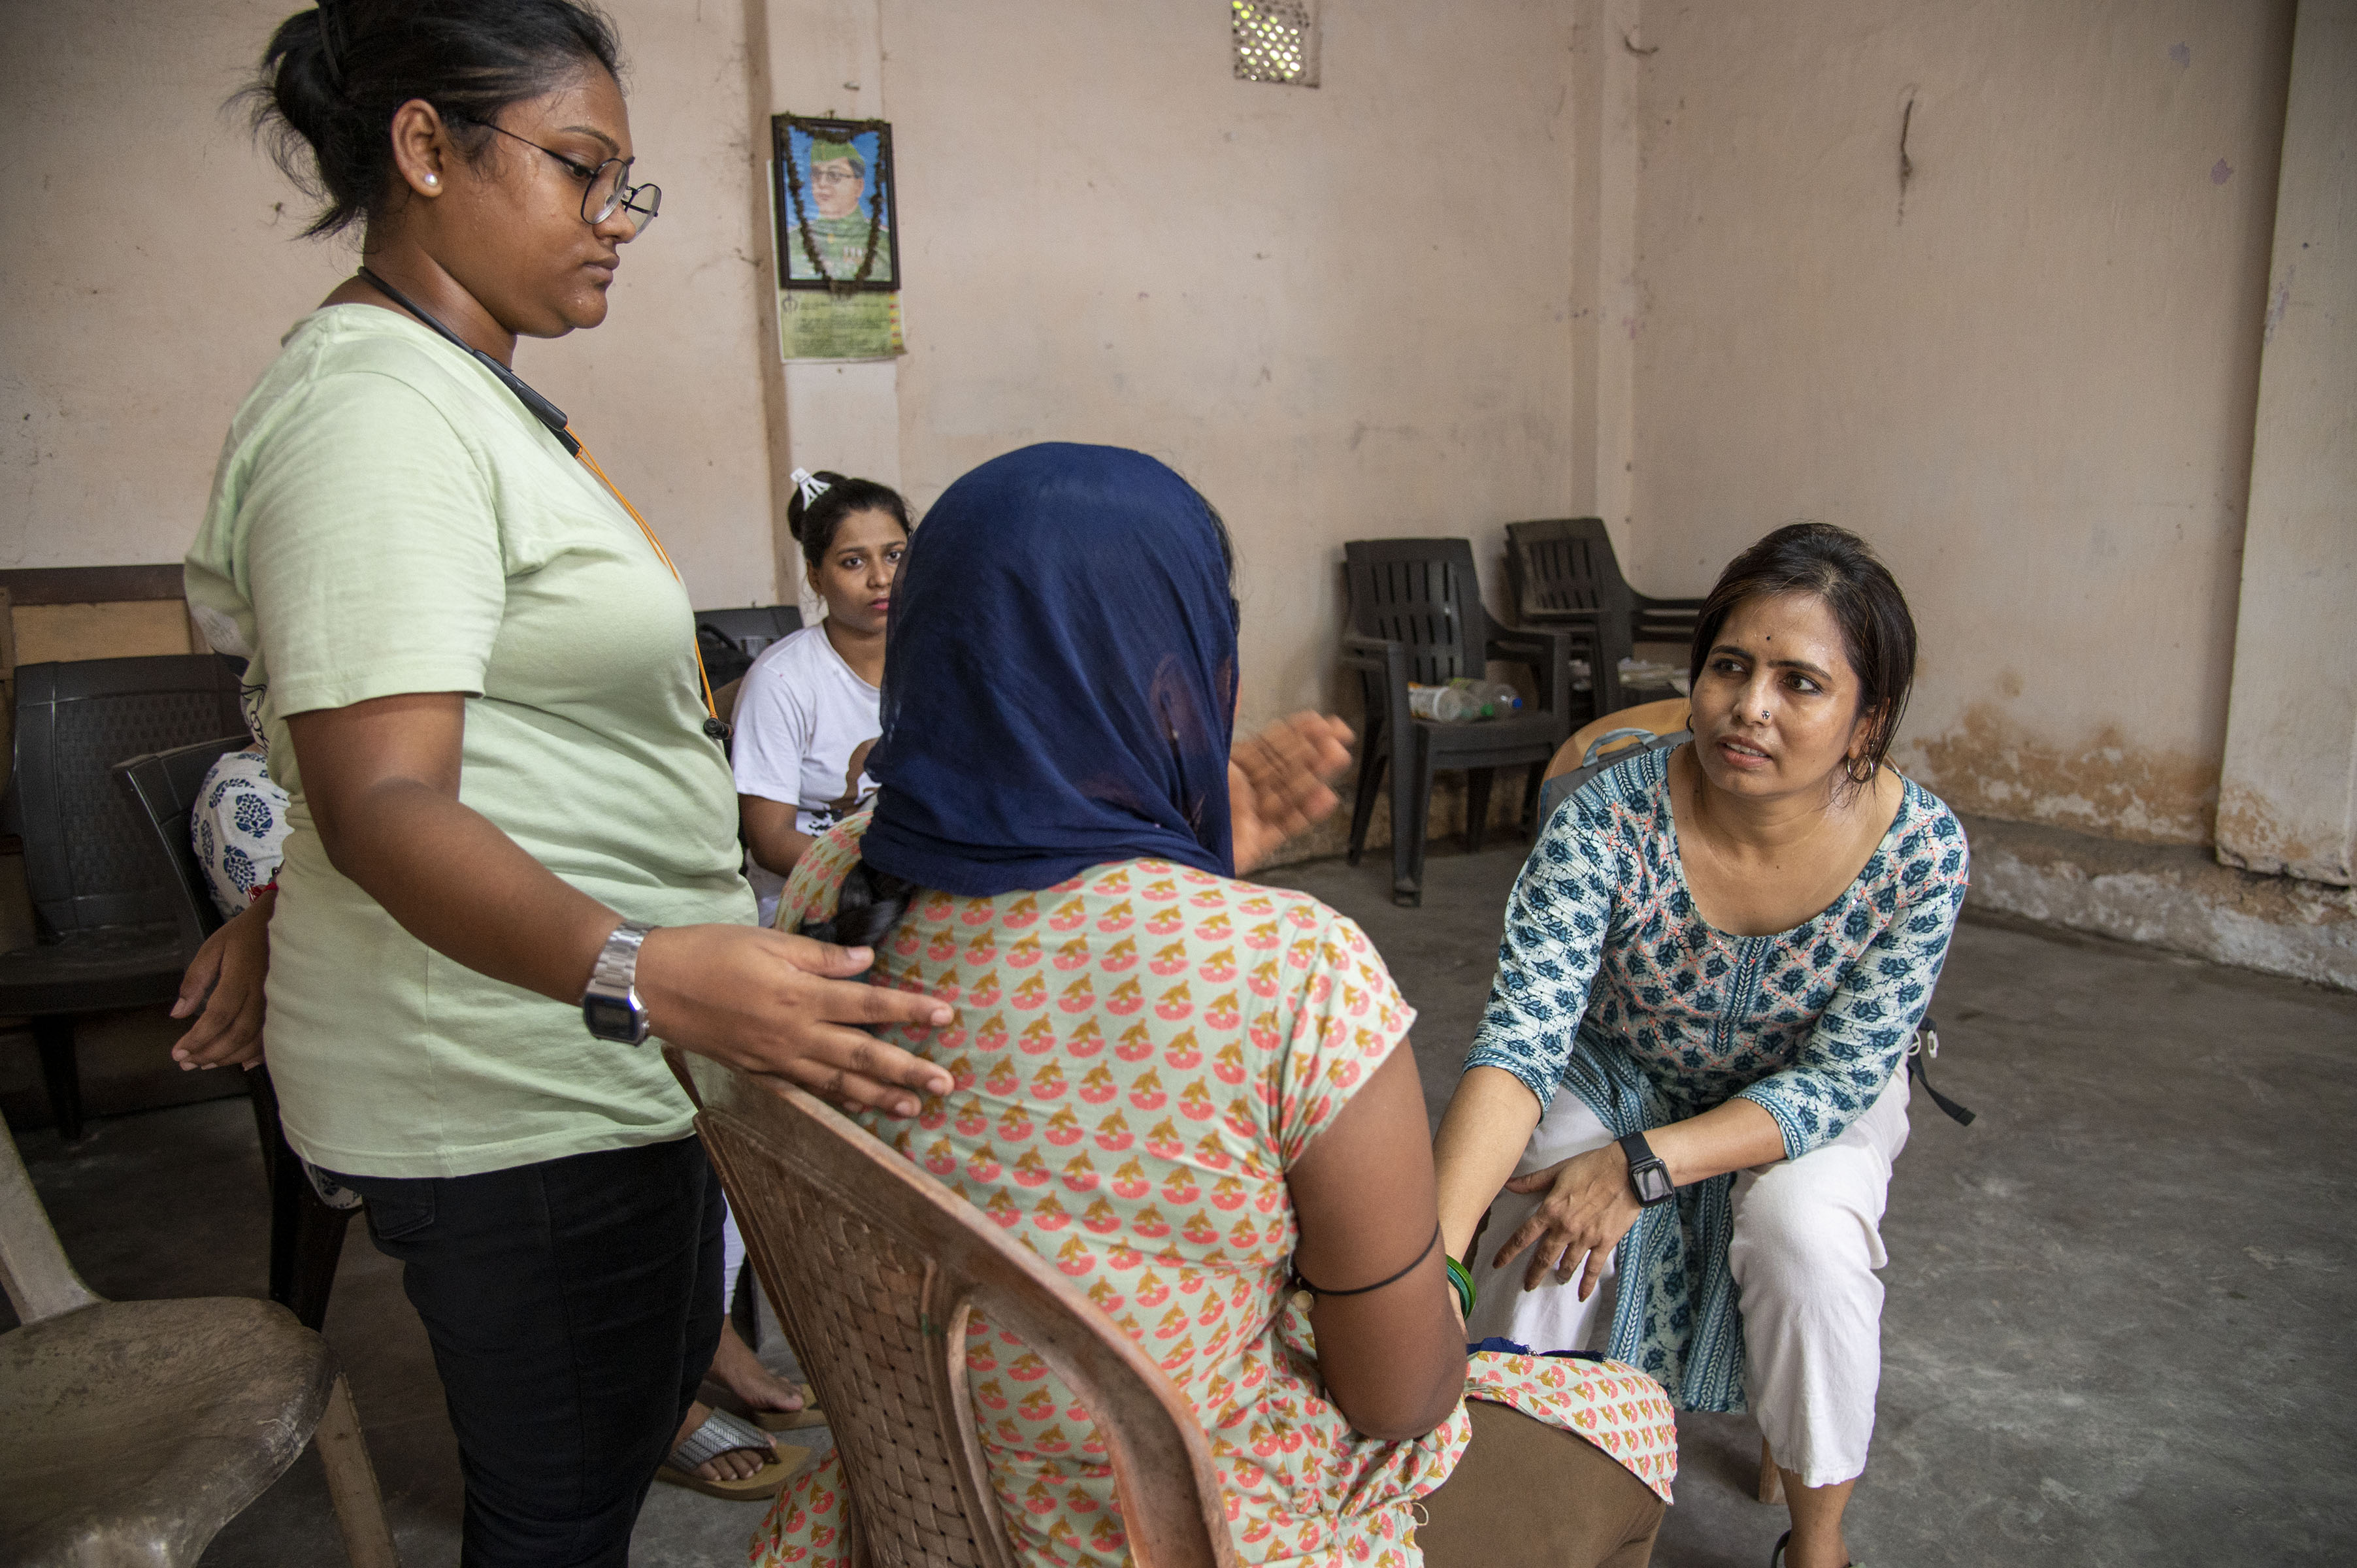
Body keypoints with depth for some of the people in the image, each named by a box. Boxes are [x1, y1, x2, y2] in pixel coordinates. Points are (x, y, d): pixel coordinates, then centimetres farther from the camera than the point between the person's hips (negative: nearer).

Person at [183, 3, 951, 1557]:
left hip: (592, 1044, 11)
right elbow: (382, 803, -30)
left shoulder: (461, 391, 14)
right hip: (520, 1084, -11)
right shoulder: (377, 408, -20)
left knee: (659, 1380, 24)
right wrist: (639, 972, -43)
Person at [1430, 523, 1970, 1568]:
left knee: (1808, 1233, -29)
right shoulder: (1609, 819, -29)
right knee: (1539, 1228, -26)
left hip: (1804, 1111, 1)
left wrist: (1645, 1166, -34)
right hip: (1618, 1081, 0)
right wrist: (1433, 1247, -50)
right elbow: (1518, 1043, -36)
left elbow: (1837, 1080, -21)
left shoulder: (1921, 851, -24)